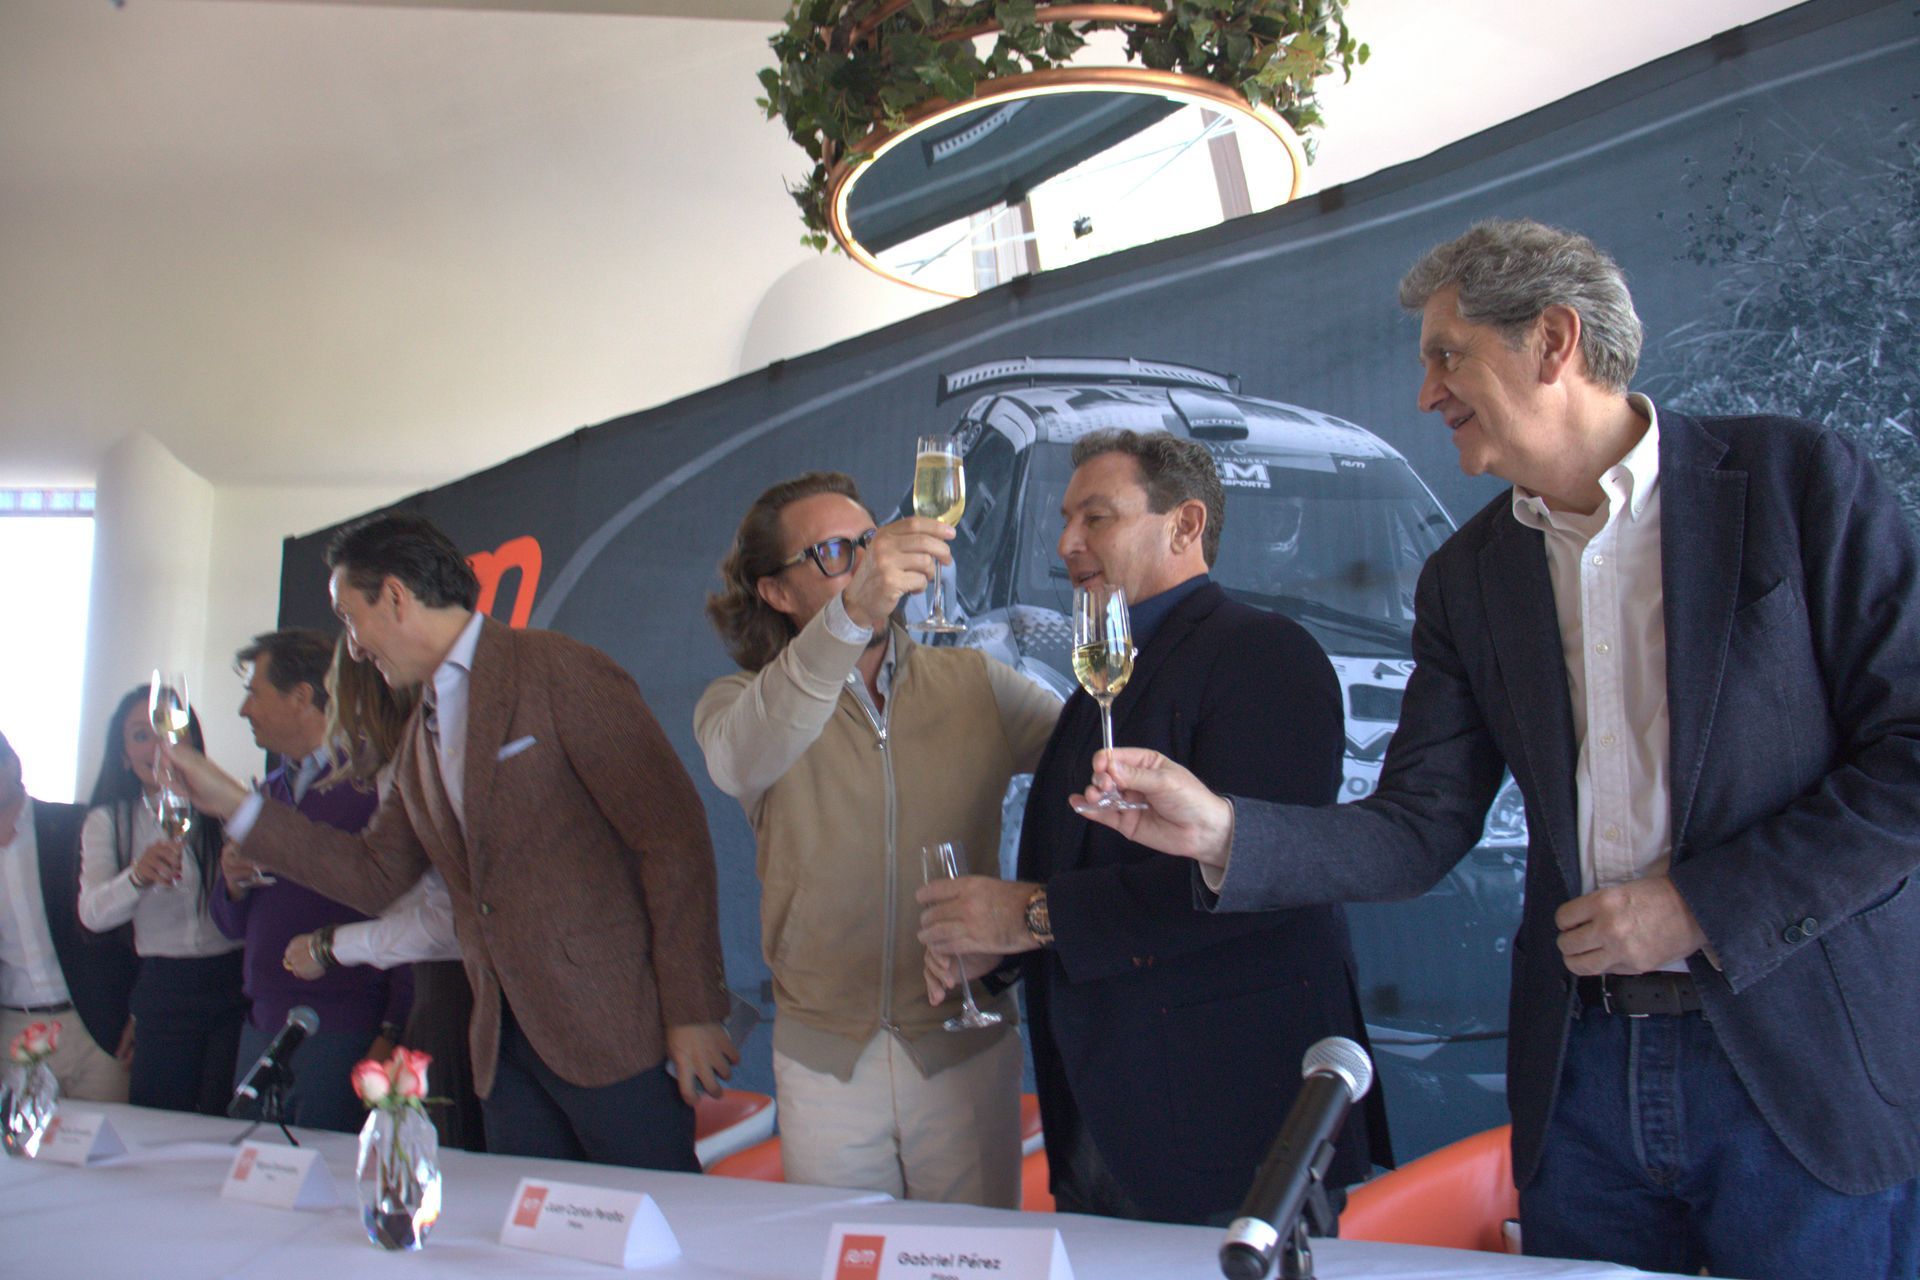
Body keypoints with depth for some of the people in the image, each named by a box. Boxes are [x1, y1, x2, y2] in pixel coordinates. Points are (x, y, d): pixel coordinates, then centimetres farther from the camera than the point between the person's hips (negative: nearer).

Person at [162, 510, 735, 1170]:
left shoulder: (558, 671, -8)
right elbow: (375, 875, 22)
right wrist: (234, 805, 17)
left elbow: (673, 832, -13)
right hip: (505, 1041, 7)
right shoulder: (420, 736, 18)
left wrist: (692, 1012, -16)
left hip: (610, 1027, -7)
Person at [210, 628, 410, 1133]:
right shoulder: (268, 794, 16)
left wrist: (392, 1035, -18)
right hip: (262, 1030, 7)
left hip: (345, 1035, -7)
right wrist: (234, 884, 0)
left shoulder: (373, 784, -9)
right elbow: (233, 925, 22)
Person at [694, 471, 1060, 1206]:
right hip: (823, 1057, 0)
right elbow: (742, 761, -27)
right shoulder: (742, 701, -3)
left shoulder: (975, 685, 2)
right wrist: (851, 615, -43)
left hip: (964, 1049, 1)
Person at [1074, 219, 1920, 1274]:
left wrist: (1703, 905, -14)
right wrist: (1223, 831, -12)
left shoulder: (1796, 479, -5)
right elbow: (1419, 829, 3)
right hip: (1581, 1067, 4)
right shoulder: (1466, 577, 8)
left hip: (1798, 1066, -4)